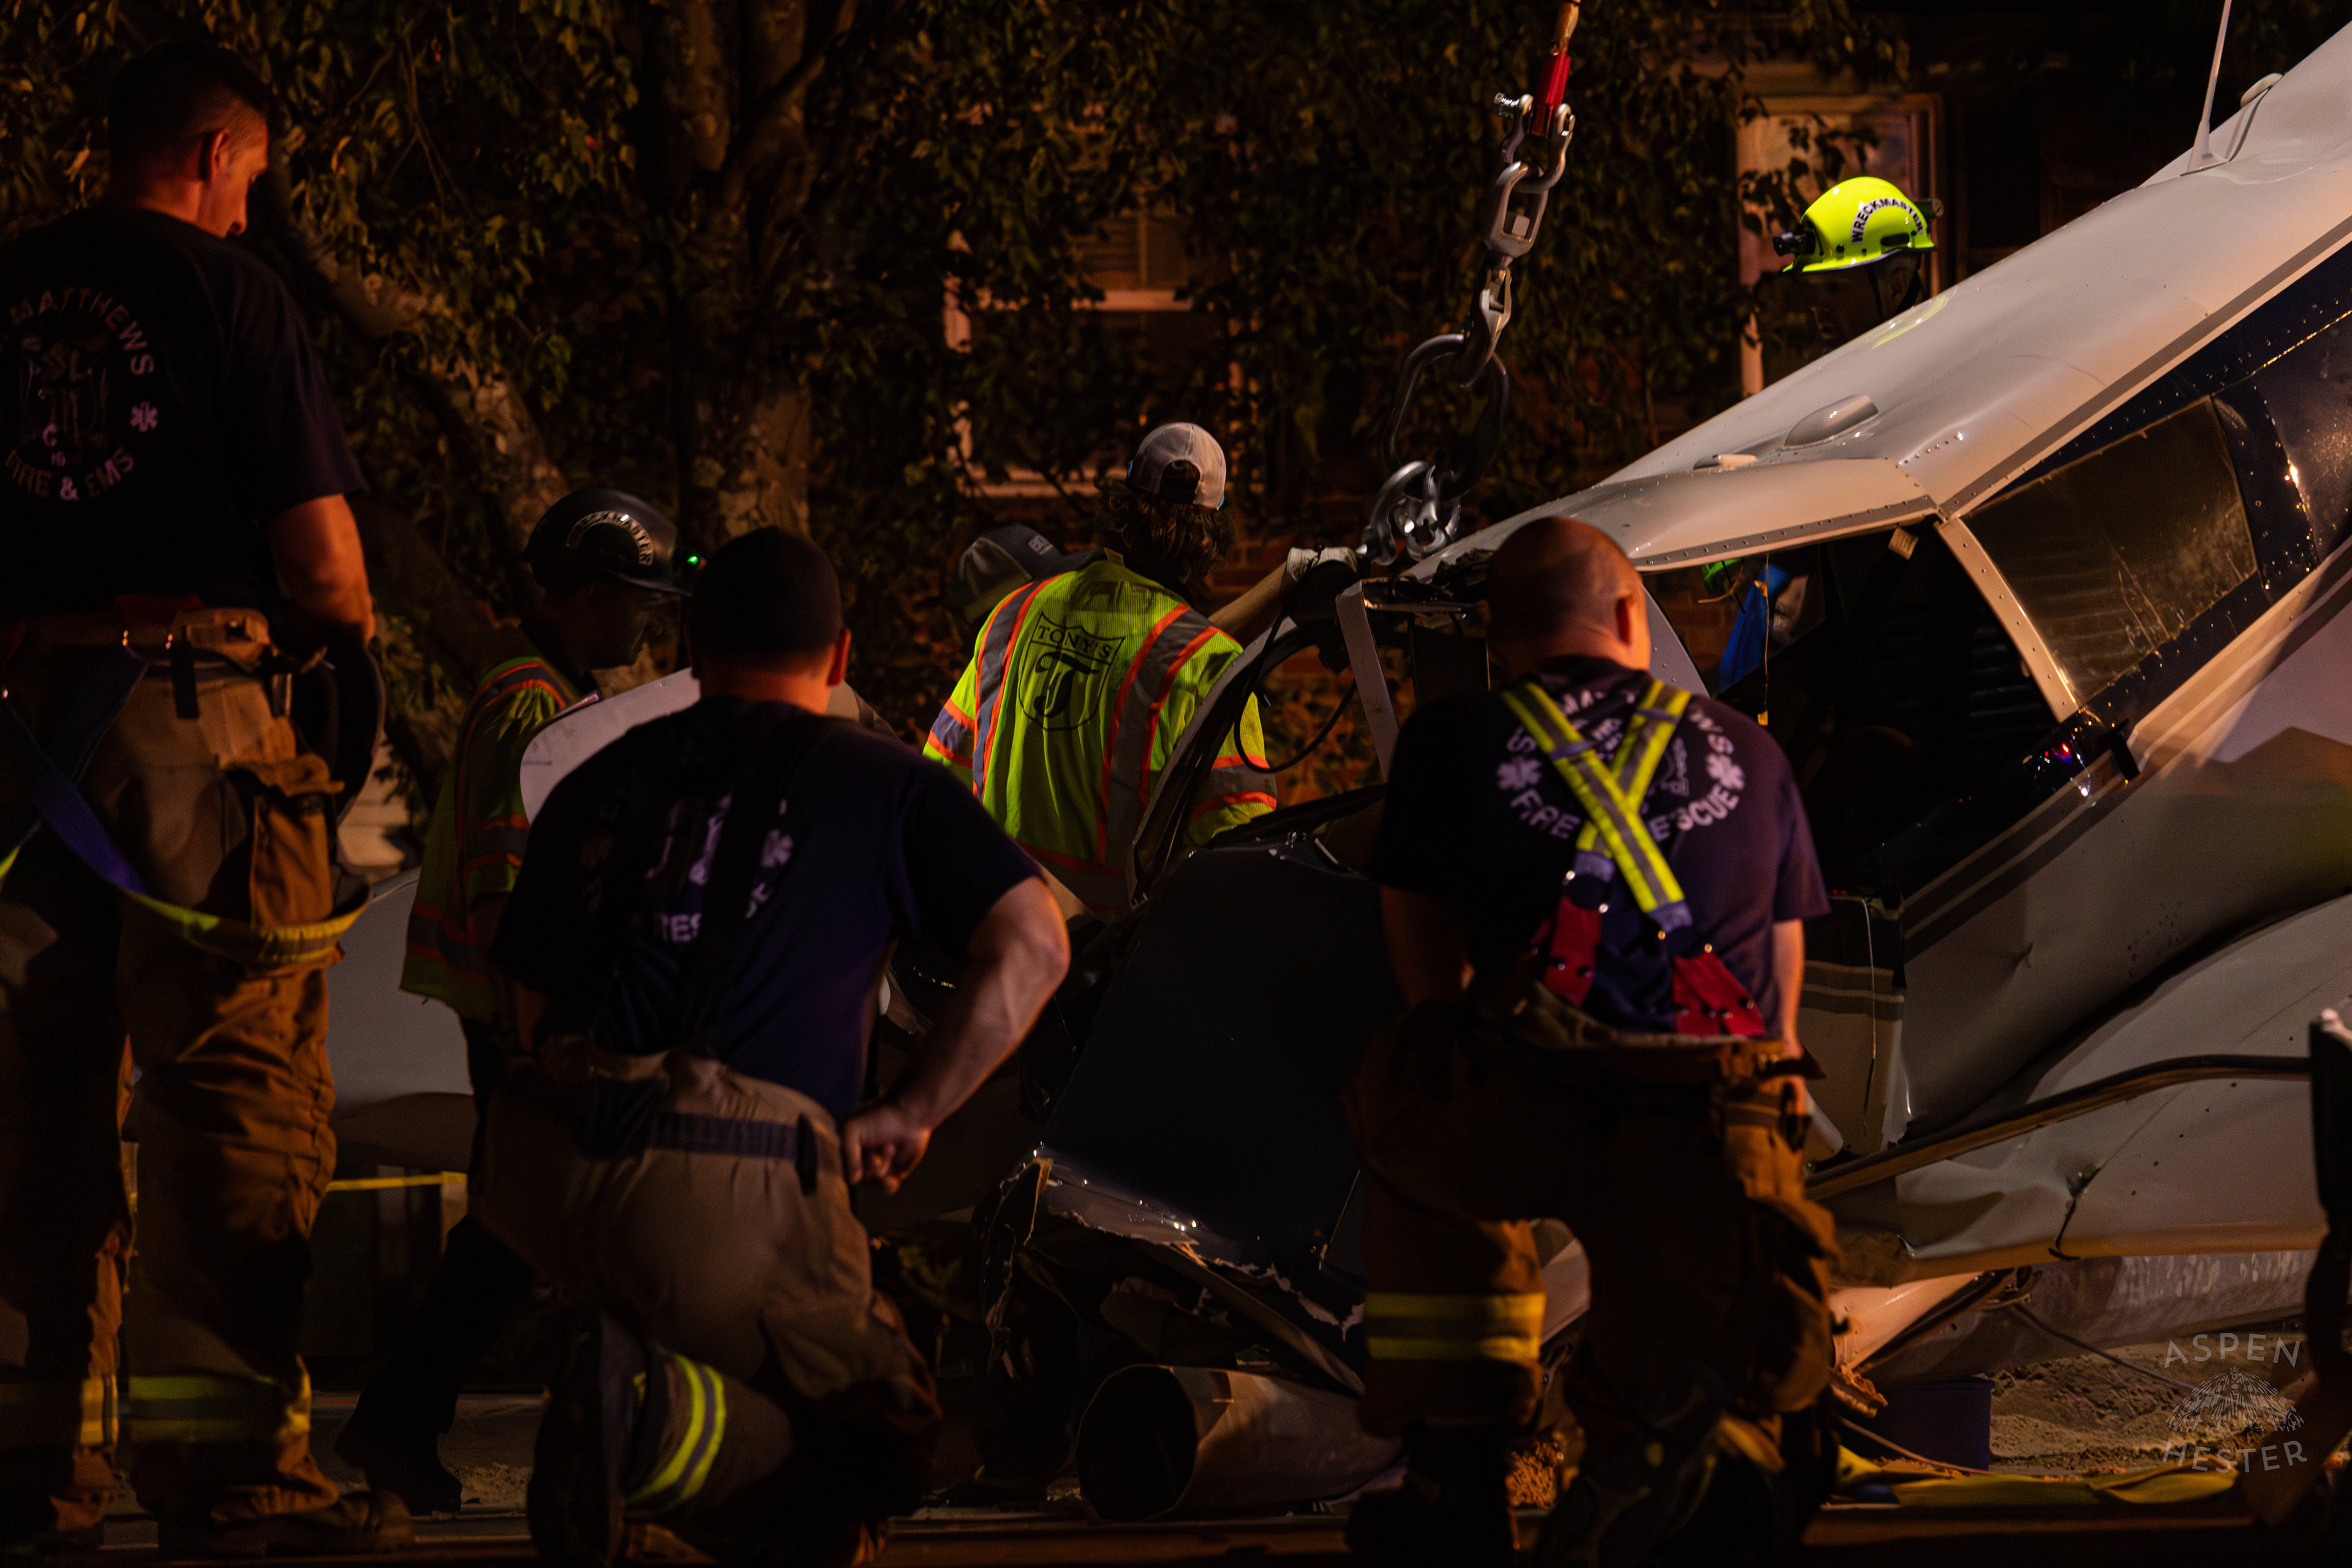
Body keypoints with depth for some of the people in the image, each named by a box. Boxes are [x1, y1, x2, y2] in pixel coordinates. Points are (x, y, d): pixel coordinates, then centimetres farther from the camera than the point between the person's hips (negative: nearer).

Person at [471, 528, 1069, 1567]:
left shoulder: (593, 787, 23)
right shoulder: (881, 782, 13)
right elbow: (1033, 945, 3)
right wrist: (909, 1114, 8)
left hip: (536, 1185, 5)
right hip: (729, 1197, -5)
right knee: (875, 1452, 9)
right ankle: (658, 1420, -20)